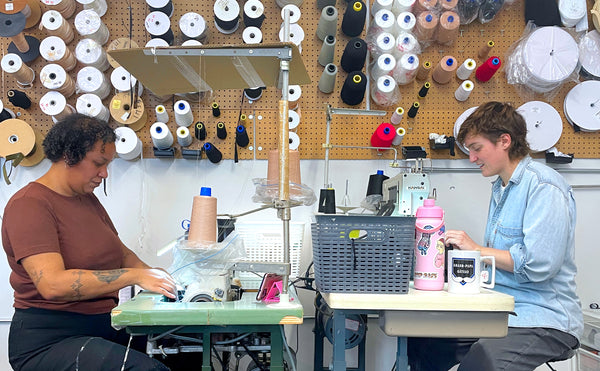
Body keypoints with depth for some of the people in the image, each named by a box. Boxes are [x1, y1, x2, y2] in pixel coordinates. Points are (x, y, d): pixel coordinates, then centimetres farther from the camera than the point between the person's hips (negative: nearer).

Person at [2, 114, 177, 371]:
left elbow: (121, 252, 20)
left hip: (104, 325, 8)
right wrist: (134, 276, -23)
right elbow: (52, 285, -23)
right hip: (48, 340, -7)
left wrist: (152, 276, -1)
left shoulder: (88, 200, 15)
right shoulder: (30, 205, -12)